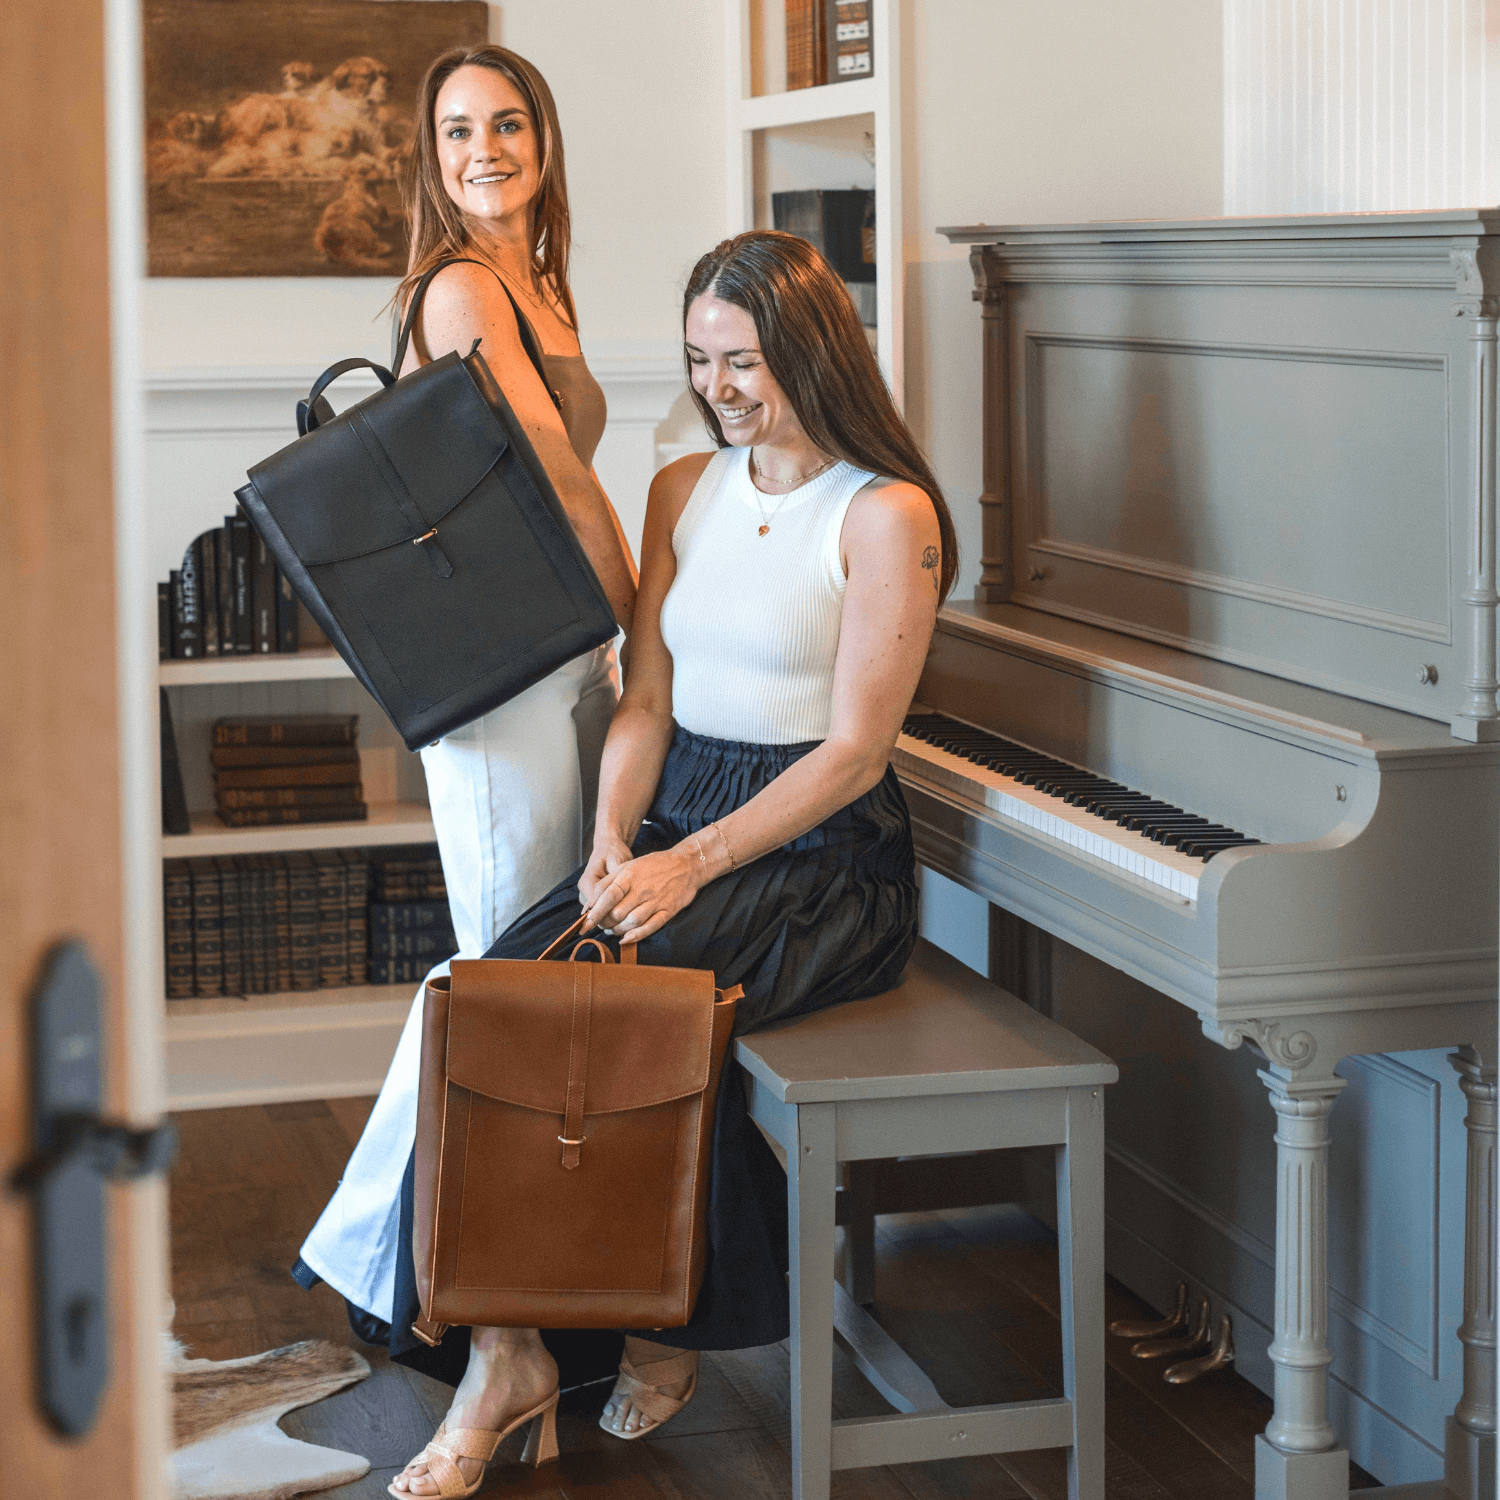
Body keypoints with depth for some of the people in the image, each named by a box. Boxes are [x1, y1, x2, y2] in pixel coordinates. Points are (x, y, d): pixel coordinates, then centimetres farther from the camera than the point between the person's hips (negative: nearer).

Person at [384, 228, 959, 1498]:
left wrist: (687, 866, -21)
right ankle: (501, 1352, -21)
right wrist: (613, 844, -7)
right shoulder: (684, 493, 13)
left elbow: (855, 749, -13)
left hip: (821, 856, -6)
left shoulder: (887, 515, -7)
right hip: (673, 819, 6)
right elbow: (646, 698, 11)